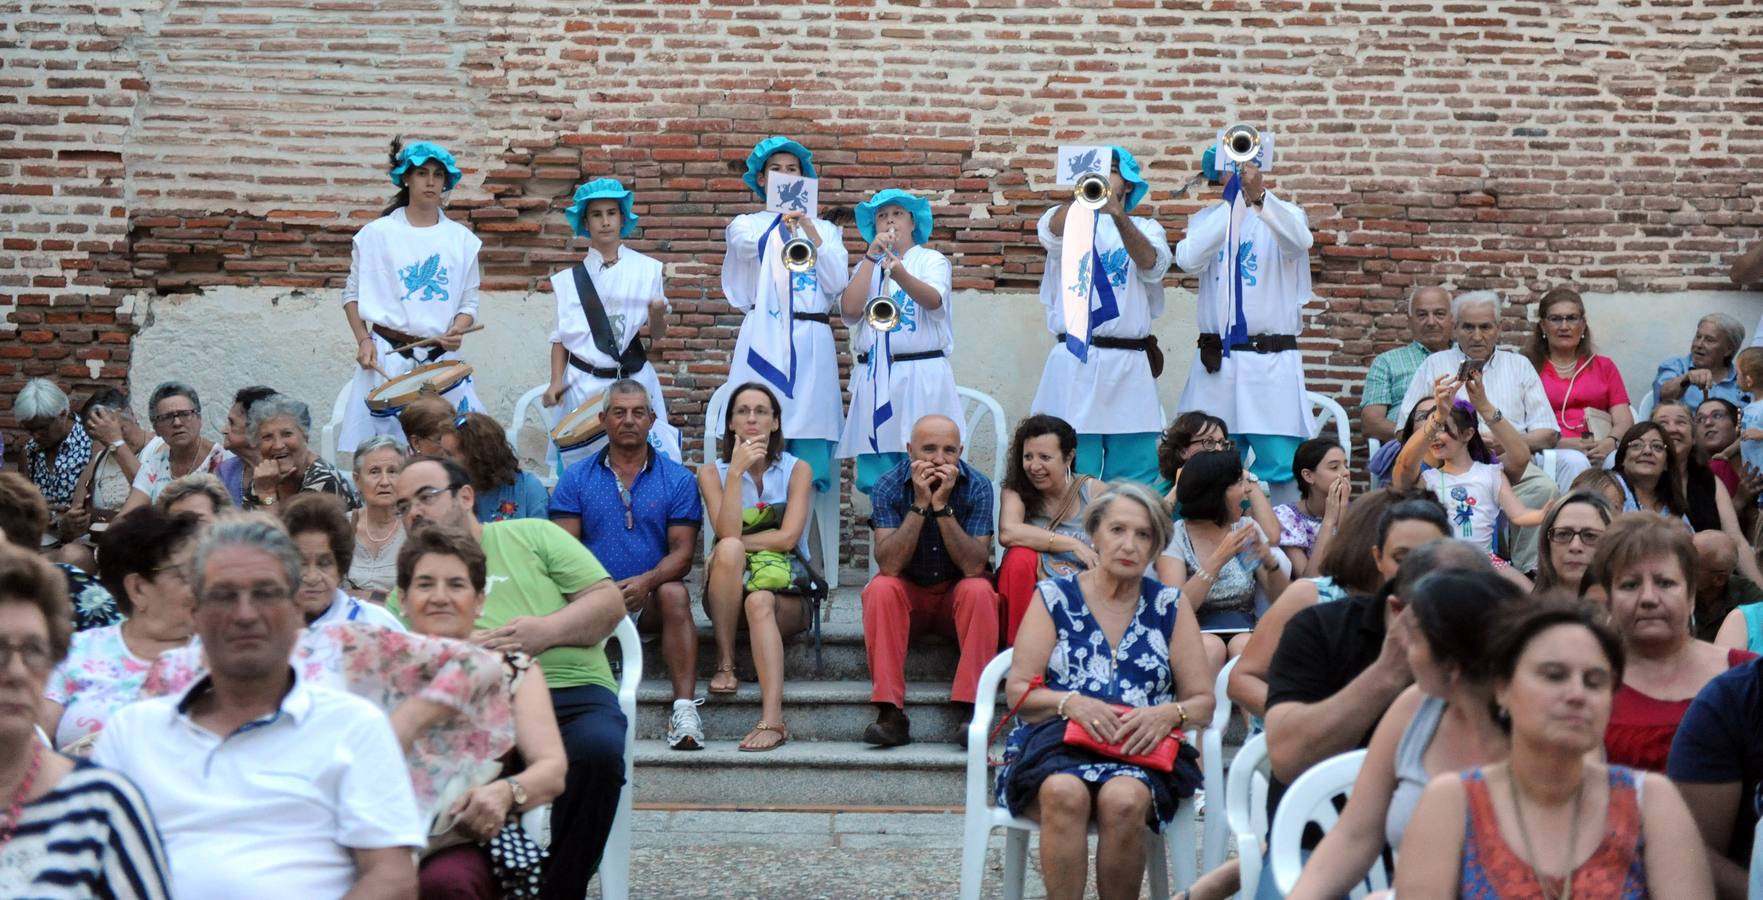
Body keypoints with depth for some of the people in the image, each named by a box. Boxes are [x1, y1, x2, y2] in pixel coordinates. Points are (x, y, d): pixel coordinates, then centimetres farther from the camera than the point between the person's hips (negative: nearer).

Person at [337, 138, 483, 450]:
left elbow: (469, 301, 10)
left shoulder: (462, 239, 8)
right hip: (386, 357, -1)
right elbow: (352, 294, 8)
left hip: (442, 358, 2)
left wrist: (456, 331, -10)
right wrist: (363, 340, -5)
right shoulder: (377, 233, 3)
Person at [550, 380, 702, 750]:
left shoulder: (677, 479, 8)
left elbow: (683, 551, -1)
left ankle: (684, 707, -40)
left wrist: (646, 581, -22)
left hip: (650, 600, 0)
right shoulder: (576, 479, 10)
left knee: (675, 593, -33)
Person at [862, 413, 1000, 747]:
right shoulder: (889, 487, -13)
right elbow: (889, 565, -24)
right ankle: (891, 713, -32)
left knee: (979, 590, -31)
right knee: (880, 589, -30)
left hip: (958, 592, 0)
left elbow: (974, 566, -23)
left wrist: (942, 506, -30)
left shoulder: (977, 487, -14)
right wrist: (920, 504, -30)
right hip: (908, 593, 0)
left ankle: (970, 710, -31)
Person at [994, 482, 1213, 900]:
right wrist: (1071, 704, -14)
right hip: (1057, 742, 0)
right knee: (1064, 792, -36)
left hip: (1142, 754, 1)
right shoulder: (1054, 597, 11)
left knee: (1124, 799, -35)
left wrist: (1167, 714, -11)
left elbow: (1203, 701, 11)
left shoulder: (1169, 607, 15)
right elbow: (1018, 691, 5)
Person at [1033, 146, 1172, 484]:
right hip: (1075, 363, -1)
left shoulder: (1145, 227, 15)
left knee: (1134, 476, 0)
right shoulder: (1068, 218, 12)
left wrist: (1117, 213, -22)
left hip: (1129, 366, 2)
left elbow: (1152, 265, -8)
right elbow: (1051, 232, -14)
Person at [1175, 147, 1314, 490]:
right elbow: (1188, 260, -9)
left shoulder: (1282, 215, 6)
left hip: (1272, 362, -2)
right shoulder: (1205, 220, 13)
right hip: (1215, 364, 2)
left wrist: (1259, 196, -35)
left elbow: (1299, 241, -18)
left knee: (1280, 470, -8)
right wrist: (1232, 204, -13)